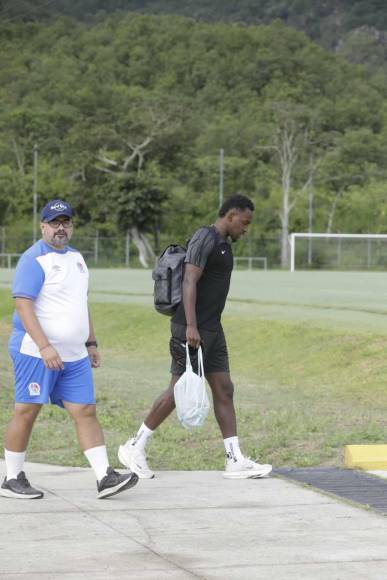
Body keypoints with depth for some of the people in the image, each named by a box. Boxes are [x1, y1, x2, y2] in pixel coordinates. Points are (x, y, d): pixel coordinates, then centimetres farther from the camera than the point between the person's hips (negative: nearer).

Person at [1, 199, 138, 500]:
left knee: (86, 411, 1)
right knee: (27, 411, 0)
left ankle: (105, 477, -2)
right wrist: (45, 347, -25)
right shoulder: (34, 259, -9)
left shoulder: (76, 257, 16)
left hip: (74, 355, 7)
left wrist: (91, 342, 22)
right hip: (36, 352, -7)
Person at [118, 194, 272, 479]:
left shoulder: (223, 244, 17)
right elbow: (189, 282, -21)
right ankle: (135, 447, 6)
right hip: (193, 330, -10)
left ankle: (235, 460, 5)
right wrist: (191, 326, -27)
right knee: (179, 389, -5)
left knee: (224, 390, 5)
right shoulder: (204, 239, -13)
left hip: (212, 330, 10)